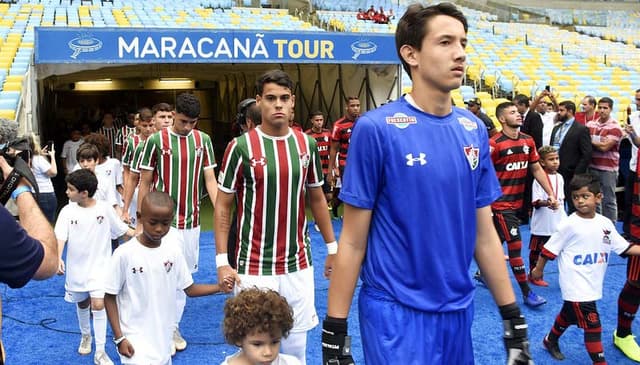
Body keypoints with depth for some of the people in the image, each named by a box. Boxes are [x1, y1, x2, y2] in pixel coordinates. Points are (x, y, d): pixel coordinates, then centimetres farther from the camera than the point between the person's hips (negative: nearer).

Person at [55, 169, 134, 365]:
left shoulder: (104, 209, -10)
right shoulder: (67, 211, -9)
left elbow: (122, 229, 0)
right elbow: (60, 237, -19)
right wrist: (58, 259, -36)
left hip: (99, 267, -2)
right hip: (77, 268, 2)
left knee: (98, 305, -12)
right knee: (82, 304, 19)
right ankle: (85, 335, 47)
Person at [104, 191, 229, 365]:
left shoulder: (174, 251, -2)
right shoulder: (124, 254, -14)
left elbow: (190, 289, 7)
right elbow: (110, 297, -6)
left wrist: (219, 287, -8)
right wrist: (119, 338, -9)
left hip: (163, 338, 5)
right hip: (135, 340, -4)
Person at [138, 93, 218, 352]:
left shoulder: (203, 140, 2)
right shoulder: (156, 140, -7)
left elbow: (210, 179, 3)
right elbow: (144, 182, -1)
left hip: (192, 220, 4)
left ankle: (173, 326, 25)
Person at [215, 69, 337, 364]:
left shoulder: (307, 144, 2)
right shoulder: (241, 147, -9)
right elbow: (223, 206, -4)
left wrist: (332, 247, 12)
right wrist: (222, 261, -9)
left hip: (299, 265, 3)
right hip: (253, 267, -3)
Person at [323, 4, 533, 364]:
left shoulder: (474, 130, 2)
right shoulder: (376, 129, -13)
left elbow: (484, 233, 8)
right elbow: (353, 241, -9)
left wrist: (513, 318, 9)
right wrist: (334, 331, -8)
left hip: (458, 310, 6)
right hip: (396, 312, -5)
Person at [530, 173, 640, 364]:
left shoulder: (605, 223, 0)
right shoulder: (569, 225, -16)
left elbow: (624, 247, 3)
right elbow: (550, 249, -8)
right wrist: (538, 270, 0)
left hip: (593, 284, 6)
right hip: (576, 286, -6)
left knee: (568, 315, 25)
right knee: (592, 325, -6)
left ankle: (551, 340, 47)